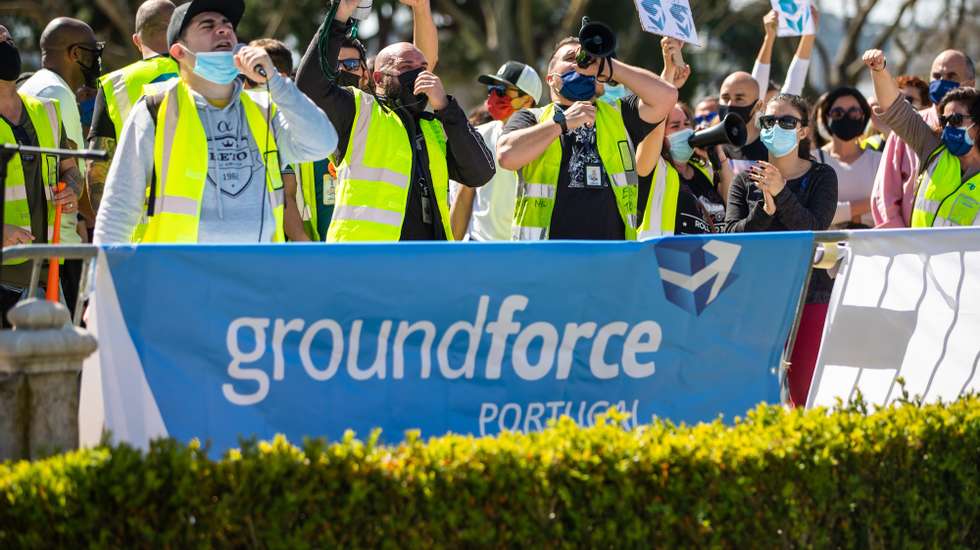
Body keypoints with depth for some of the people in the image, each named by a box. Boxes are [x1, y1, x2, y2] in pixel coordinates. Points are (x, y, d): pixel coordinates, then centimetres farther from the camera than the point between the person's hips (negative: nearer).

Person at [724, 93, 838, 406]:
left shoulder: (821, 177, 6)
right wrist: (765, 210, -17)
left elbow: (813, 228, -9)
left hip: (811, 294, -1)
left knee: (805, 391, -5)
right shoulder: (746, 180, 10)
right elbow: (731, 236, -1)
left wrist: (781, 193, -21)